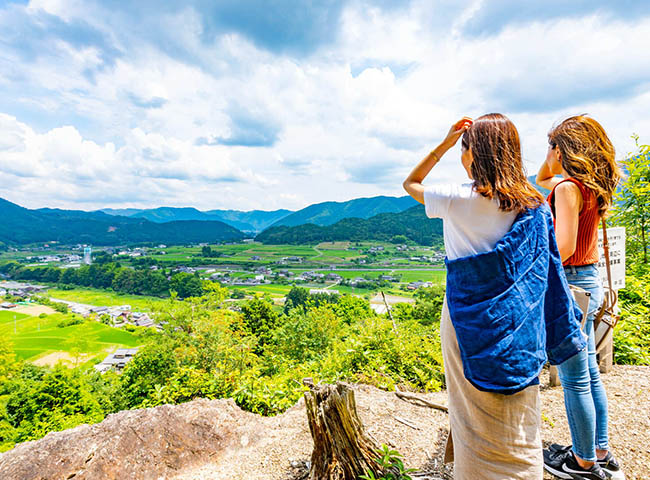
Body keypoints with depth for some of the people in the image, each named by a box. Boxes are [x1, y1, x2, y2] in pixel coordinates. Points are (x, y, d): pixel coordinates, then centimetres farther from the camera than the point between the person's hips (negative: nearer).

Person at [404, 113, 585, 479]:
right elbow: (548, 270, 2)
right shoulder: (534, 206, -2)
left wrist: (445, 143, 0)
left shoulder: (458, 199, -15)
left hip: (471, 322, -4)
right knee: (519, 422, 20)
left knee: (476, 416, 13)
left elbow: (410, 184, 2)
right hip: (516, 326, 4)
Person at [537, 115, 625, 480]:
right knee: (590, 373, 20)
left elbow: (563, 247, -24)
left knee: (575, 379, 5)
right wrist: (550, 165, 13)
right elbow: (542, 179, 28)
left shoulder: (569, 188, -17)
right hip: (590, 282, 10)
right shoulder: (591, 187, 10)